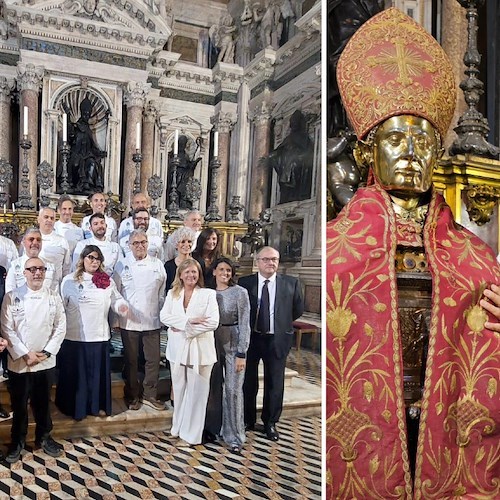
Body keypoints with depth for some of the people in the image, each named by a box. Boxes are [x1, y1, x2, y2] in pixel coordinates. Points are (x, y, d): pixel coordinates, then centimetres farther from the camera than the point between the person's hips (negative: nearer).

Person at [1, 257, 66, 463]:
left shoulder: (54, 297, 0)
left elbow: (60, 328, 0)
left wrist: (46, 352, -9)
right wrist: (25, 354, -14)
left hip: (46, 362, 2)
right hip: (19, 363, -1)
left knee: (43, 403, 14)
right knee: (19, 404, 10)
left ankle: (43, 437, 32)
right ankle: (17, 441, 30)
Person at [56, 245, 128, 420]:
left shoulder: (107, 281, 8)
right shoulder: (69, 281, 2)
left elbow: (116, 299, 9)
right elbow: (60, 306, 2)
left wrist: (121, 305, -14)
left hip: (99, 335, 2)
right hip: (74, 336, -2)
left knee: (98, 372, 9)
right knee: (75, 373, 8)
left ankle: (97, 405, 26)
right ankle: (75, 407, 24)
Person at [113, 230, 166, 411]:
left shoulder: (158, 265, 4)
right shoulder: (122, 265, 0)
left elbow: (162, 294, 9)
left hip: (152, 321, 2)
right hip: (129, 321, -1)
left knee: (153, 360, 6)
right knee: (131, 360, 10)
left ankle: (149, 395, 23)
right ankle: (132, 396, 25)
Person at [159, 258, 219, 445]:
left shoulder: (208, 294, -4)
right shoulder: (172, 294, 8)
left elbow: (213, 322, -13)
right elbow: (164, 316, -4)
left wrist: (184, 329, -12)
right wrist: (189, 321, -17)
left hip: (200, 349, -3)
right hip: (177, 348, 3)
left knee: (197, 392, 3)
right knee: (179, 390, 13)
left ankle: (193, 432, 16)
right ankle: (179, 427, 30)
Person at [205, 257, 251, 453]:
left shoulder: (240, 292, -7)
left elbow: (245, 324, -9)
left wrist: (241, 353, -13)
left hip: (233, 345, -3)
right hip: (212, 344, 4)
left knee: (233, 390, -1)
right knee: (213, 388, 11)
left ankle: (234, 436, 13)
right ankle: (212, 428, 29)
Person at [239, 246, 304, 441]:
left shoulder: (291, 283, -3)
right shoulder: (244, 283, -5)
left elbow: (298, 310, 8)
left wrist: (281, 323, 8)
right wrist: (246, 327, 1)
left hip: (277, 340, 0)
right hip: (250, 338, 0)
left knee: (275, 383, 10)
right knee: (248, 382, 13)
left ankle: (270, 423, 30)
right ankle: (248, 420, 33)